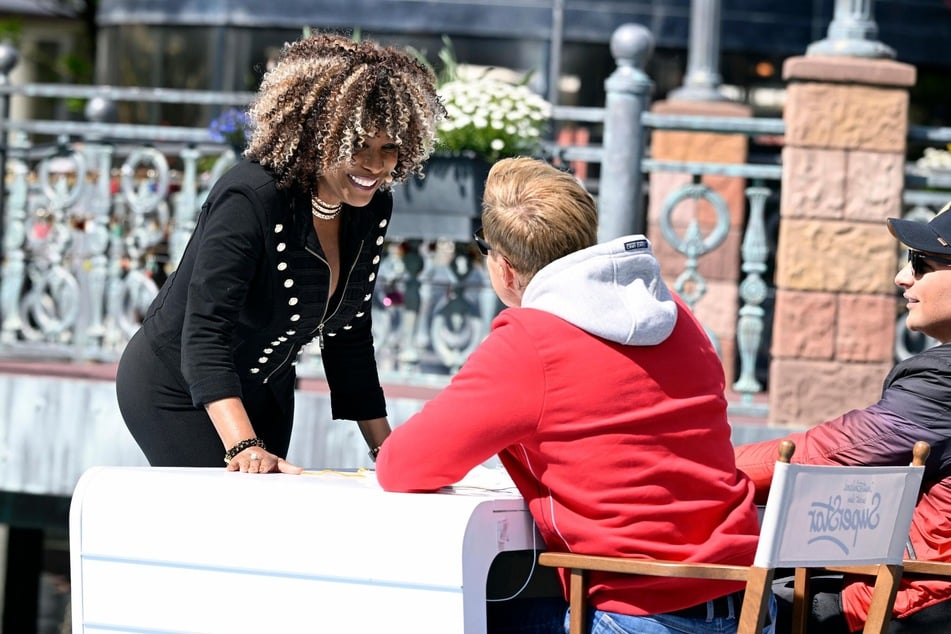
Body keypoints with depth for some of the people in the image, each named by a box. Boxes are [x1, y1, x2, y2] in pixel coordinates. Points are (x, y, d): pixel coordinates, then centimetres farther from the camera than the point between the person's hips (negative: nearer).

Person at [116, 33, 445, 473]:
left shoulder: (372, 210, -7)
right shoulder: (250, 199, -30)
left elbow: (348, 337, 5)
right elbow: (204, 336, -37)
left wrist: (385, 449, 0)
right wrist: (243, 448, -48)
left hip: (265, 392, 8)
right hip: (179, 389, -8)